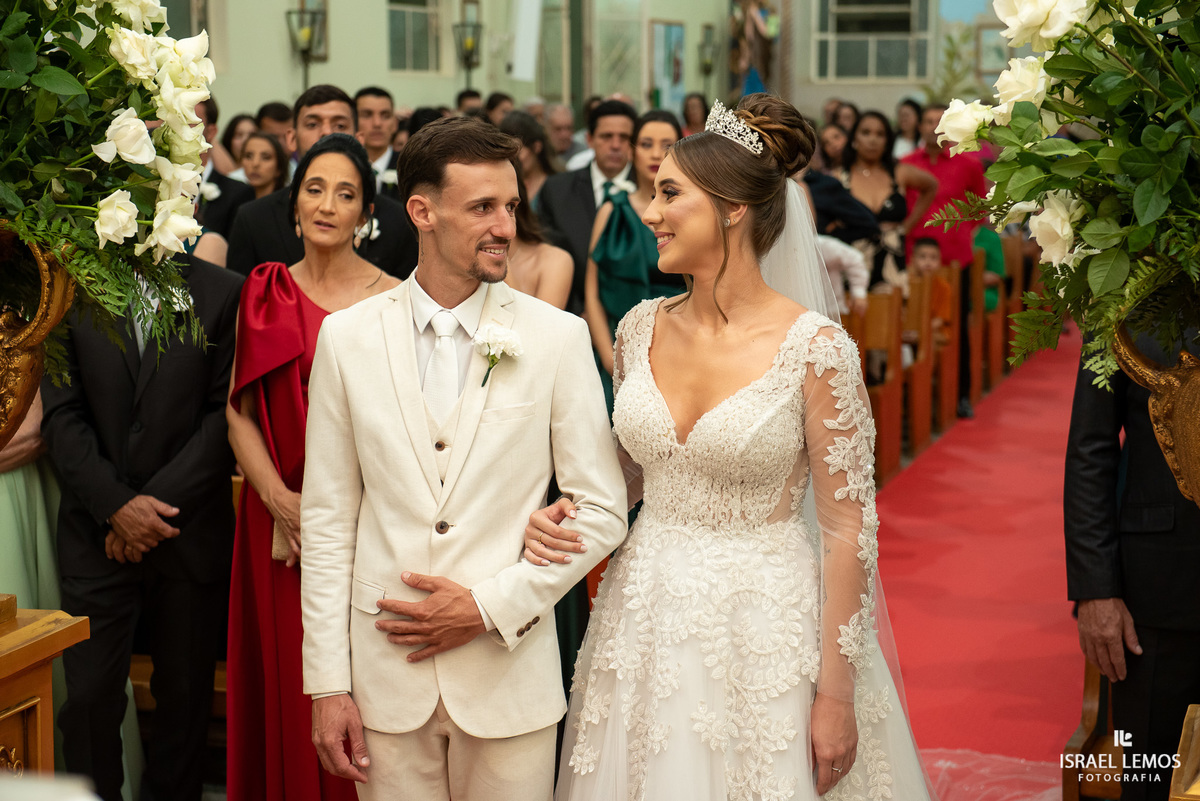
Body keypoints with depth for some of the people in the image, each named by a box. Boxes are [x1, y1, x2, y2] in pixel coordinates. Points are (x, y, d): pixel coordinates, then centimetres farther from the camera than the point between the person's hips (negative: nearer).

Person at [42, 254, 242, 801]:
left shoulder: (224, 294, -1)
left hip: (190, 529, 0)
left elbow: (226, 413, -4)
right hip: (97, 531, 0)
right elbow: (61, 417, -1)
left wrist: (161, 504, -11)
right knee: (89, 696, 0)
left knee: (185, 694, 9)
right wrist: (118, 505, -11)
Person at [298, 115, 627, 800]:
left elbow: (603, 510, -2)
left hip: (510, 673, -1)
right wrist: (328, 683, 0)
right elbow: (328, 519, 2)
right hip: (387, 673, 1)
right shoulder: (347, 338, 0)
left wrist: (490, 605, -10)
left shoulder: (557, 337, -4)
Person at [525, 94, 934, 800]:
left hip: (765, 628, -5)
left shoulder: (815, 347, -15)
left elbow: (849, 524, -12)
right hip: (646, 621, 5)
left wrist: (836, 696, -12)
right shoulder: (642, 328, 1)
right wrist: (563, 515, -6)